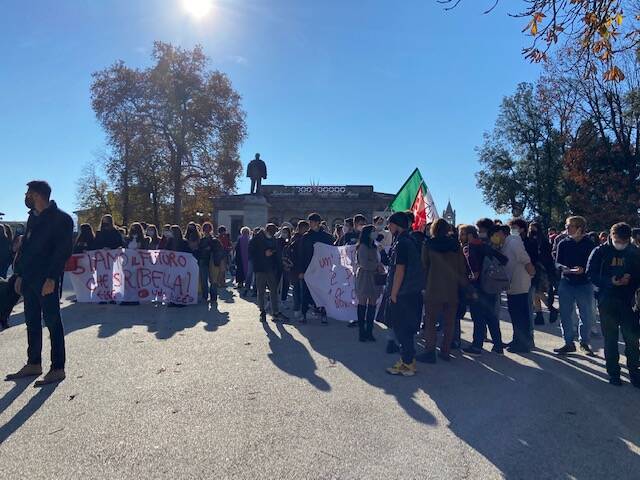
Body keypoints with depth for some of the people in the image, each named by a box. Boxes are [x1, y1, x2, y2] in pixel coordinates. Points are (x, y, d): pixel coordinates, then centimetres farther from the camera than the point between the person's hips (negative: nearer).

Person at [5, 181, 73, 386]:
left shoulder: (61, 218, -9)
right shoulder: (33, 217, 16)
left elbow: (63, 250, -15)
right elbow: (25, 246, 19)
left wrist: (51, 278, -20)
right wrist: (20, 275, 12)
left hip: (46, 280, -8)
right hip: (29, 278, 8)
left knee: (52, 322, -3)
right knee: (32, 322, 13)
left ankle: (57, 369, 3)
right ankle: (33, 364, 24)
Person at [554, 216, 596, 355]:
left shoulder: (589, 244, -3)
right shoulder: (563, 243, 2)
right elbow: (557, 262, 1)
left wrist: (583, 270, -22)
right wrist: (564, 268, -19)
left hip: (585, 284, -2)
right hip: (566, 283, 2)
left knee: (586, 315, 7)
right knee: (565, 314, 5)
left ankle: (584, 342, 23)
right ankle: (569, 343, 16)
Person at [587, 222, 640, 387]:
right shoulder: (600, 252, -1)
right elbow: (591, 274, -3)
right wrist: (610, 282, -17)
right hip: (607, 301, -1)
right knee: (610, 338, 7)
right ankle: (613, 372, 18)